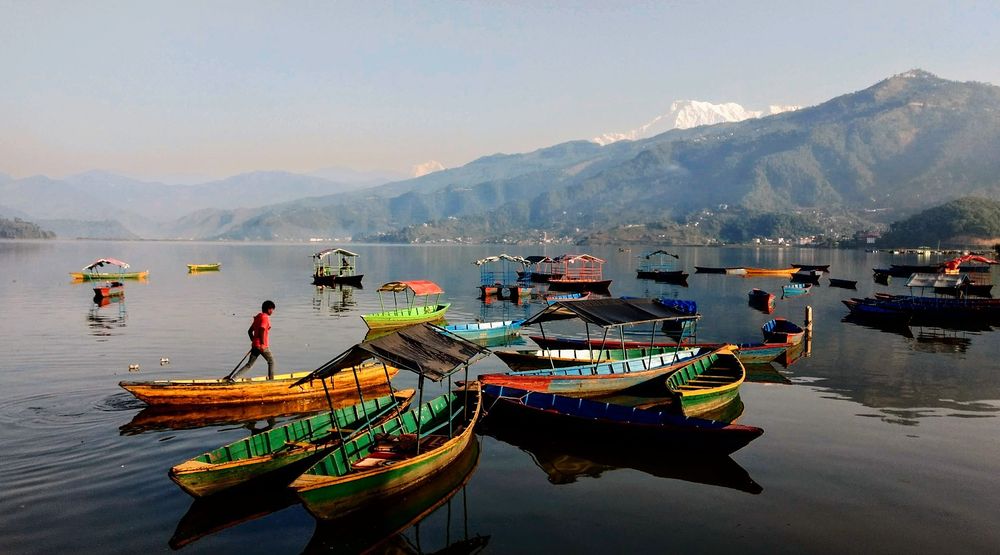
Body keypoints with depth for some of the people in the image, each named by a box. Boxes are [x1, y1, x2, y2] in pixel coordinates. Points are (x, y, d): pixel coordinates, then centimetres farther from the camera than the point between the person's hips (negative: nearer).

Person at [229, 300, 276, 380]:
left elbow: (249, 331, 19)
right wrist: (263, 343, -23)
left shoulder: (257, 317, 16)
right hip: (262, 346, -8)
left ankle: (233, 377, -1)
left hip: (255, 345, 8)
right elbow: (262, 330, -24)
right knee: (271, 362, 11)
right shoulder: (265, 317, -11)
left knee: (249, 365, 9)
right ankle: (271, 380, 15)